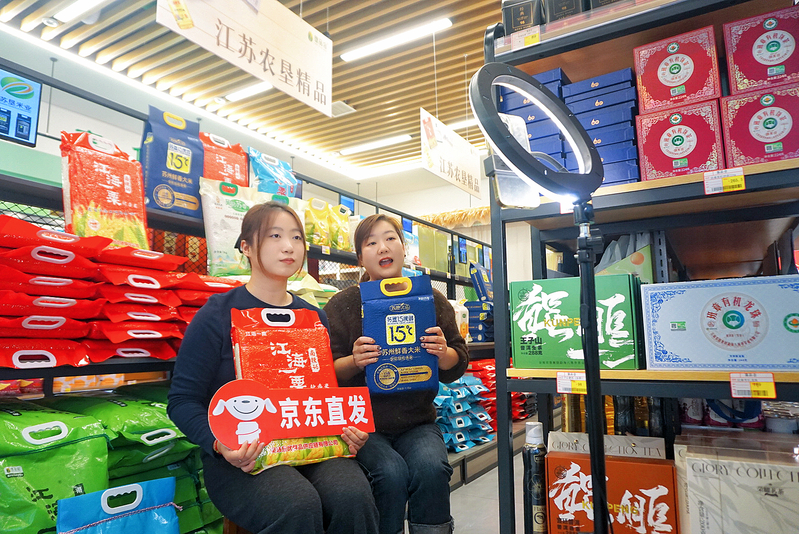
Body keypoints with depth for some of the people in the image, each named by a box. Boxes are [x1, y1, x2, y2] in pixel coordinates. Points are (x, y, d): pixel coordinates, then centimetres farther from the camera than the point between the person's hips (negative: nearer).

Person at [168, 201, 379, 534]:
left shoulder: (314, 318, 12)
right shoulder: (218, 315, -3)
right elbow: (184, 400, -3)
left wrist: (348, 428, -4)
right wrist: (220, 444, -21)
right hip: (240, 457, -4)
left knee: (353, 496, -25)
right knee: (298, 505, -32)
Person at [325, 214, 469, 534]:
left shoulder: (432, 300, 5)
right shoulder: (342, 305, -1)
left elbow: (458, 366, 9)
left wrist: (443, 353, -14)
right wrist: (354, 361, -22)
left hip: (418, 421, 2)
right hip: (363, 424, -1)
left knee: (431, 467, -27)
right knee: (391, 472, -27)